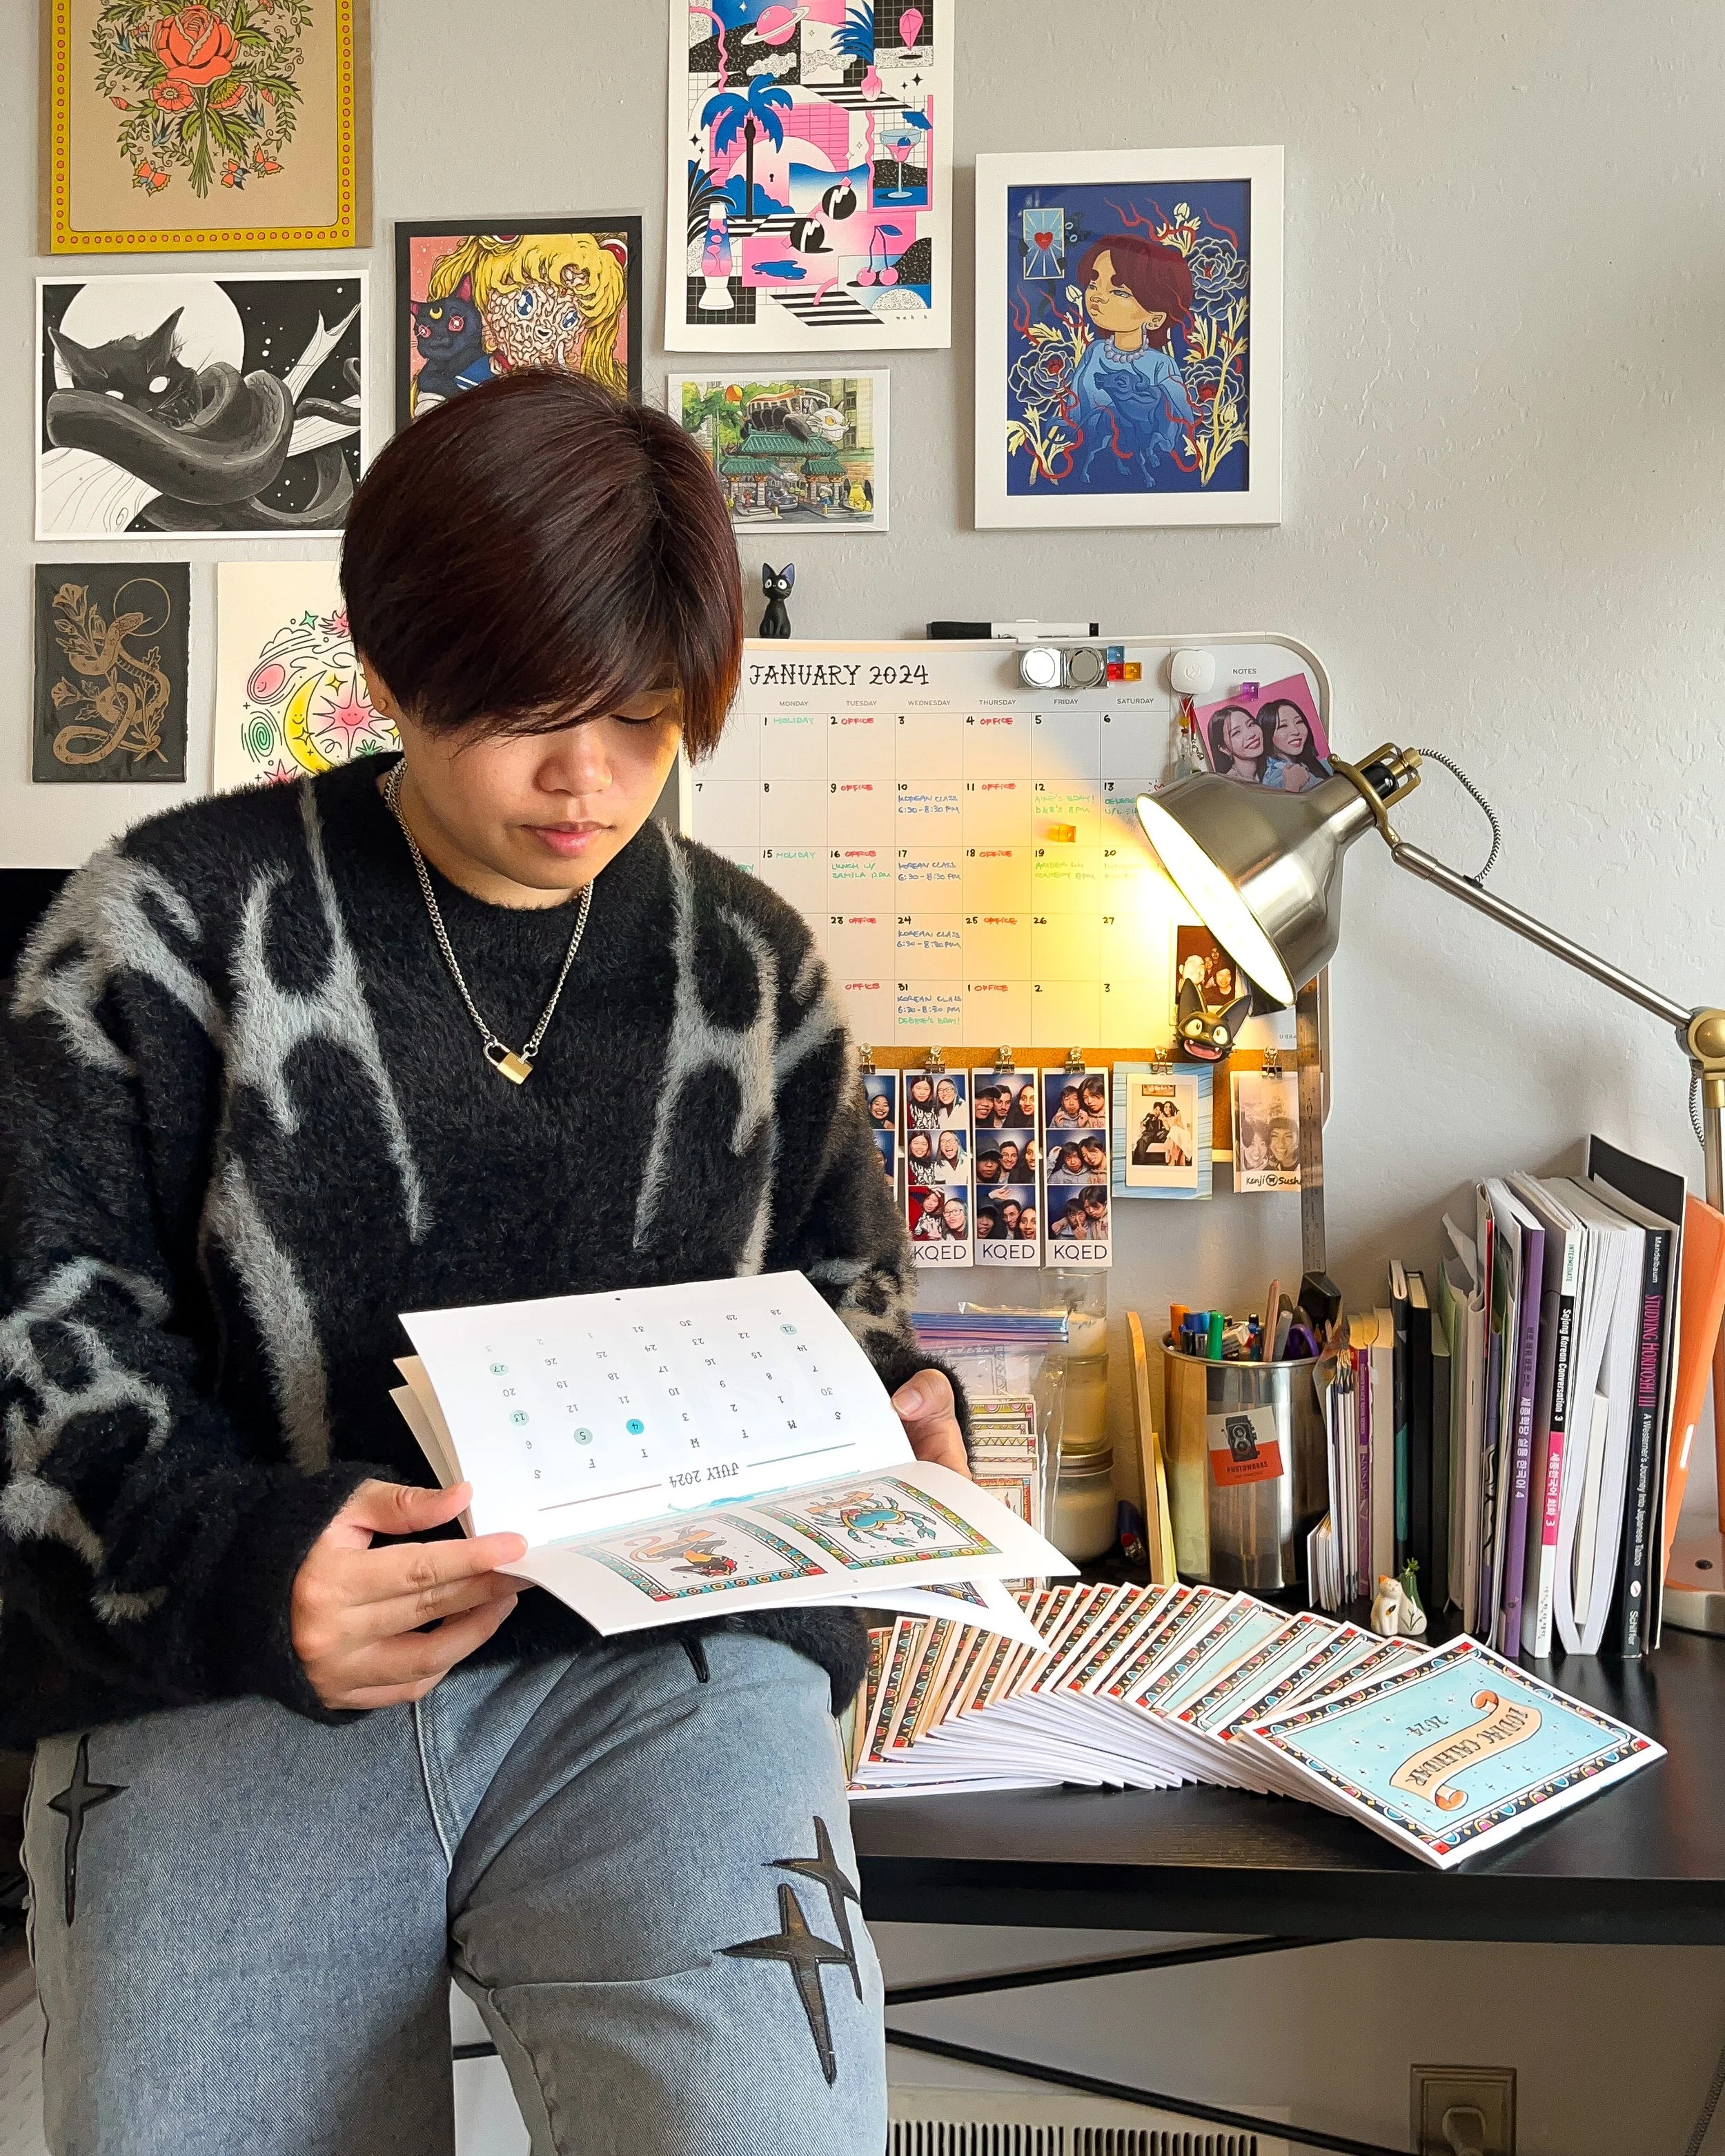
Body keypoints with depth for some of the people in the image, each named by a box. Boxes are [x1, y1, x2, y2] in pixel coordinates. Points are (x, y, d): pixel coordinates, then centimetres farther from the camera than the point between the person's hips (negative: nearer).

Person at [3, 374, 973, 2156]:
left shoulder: (747, 963, 11)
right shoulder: (181, 916, 2)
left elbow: (833, 1282, 22)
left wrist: (881, 1409, 0)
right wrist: (228, 1556, -19)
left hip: (666, 1666, 1)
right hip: (232, 1681, 0)